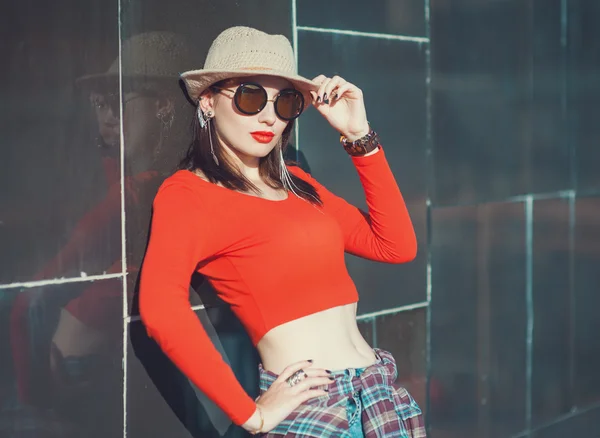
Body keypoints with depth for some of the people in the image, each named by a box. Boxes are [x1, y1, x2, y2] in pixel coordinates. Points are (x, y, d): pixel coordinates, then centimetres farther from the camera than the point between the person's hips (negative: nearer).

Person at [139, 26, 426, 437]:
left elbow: (396, 245, 9)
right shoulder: (188, 191, -6)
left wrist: (358, 136, 4)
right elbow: (161, 308, -23)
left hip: (379, 389, 7)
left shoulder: (295, 183, 16)